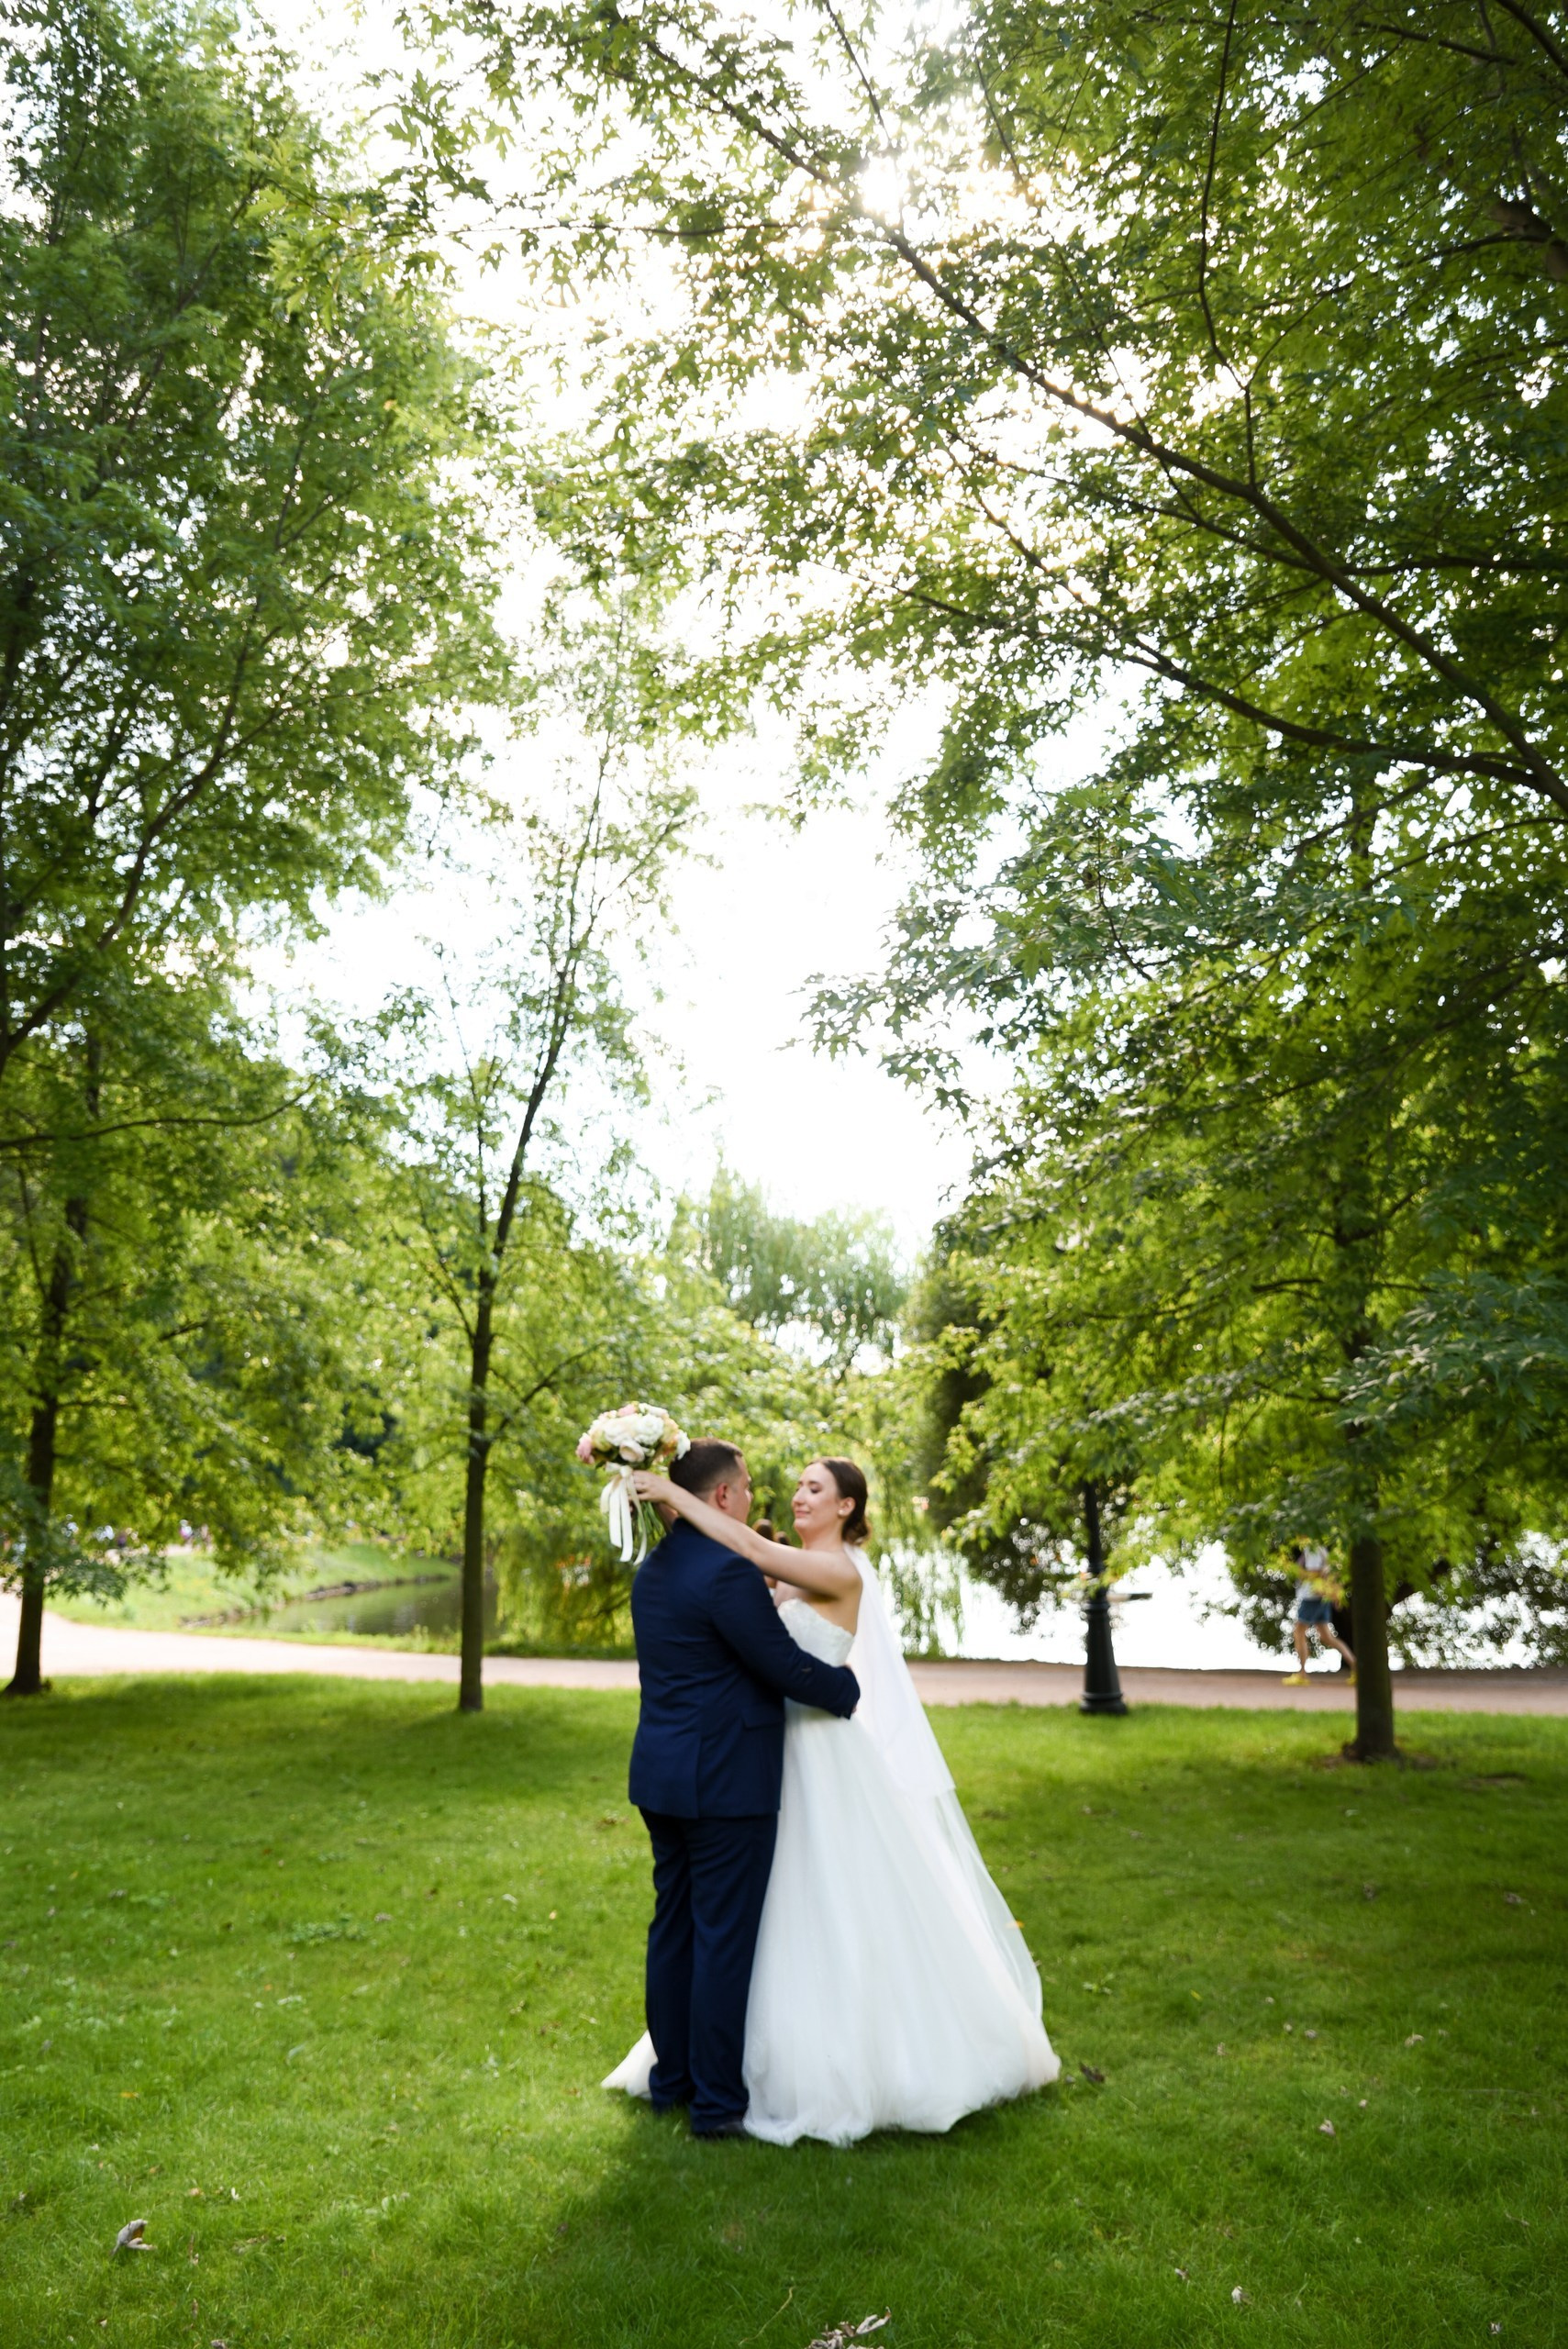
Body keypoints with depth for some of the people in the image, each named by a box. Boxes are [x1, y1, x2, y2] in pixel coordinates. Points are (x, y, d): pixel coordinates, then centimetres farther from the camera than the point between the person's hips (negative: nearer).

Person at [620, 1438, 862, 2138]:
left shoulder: (653, 1569, 8)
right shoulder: (726, 1572, -21)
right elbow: (786, 1667, -16)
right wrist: (851, 1687, 0)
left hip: (661, 1774, 9)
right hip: (725, 1782, -9)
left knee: (673, 1927, 17)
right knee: (725, 1938, 2)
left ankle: (671, 2078, 30)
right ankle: (717, 2102, 12)